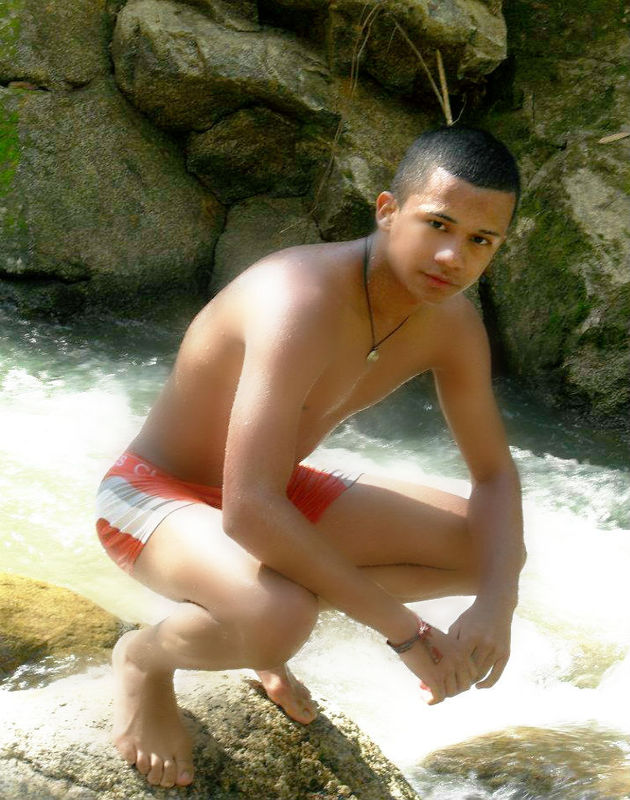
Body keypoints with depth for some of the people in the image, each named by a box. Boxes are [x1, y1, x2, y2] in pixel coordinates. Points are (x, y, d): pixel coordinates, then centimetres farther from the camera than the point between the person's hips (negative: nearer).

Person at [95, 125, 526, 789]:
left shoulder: (452, 324, -10)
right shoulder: (305, 302, -36)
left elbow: (495, 474, 1)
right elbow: (248, 514, -41)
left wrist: (497, 604, -19)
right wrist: (405, 630, -34)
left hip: (275, 491, 8)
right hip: (153, 494, -8)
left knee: (492, 550, 2)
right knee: (282, 618, -39)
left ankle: (267, 628, 11)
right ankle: (144, 656, -3)